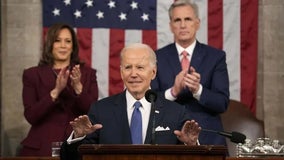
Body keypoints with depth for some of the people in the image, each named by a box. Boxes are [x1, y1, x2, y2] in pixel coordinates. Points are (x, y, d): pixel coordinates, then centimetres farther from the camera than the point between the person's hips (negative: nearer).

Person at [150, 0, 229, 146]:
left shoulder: (216, 56, 1)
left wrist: (198, 90, -24)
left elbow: (222, 103, -7)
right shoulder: (157, 58, 3)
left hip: (207, 139, 0)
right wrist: (173, 91, -22)